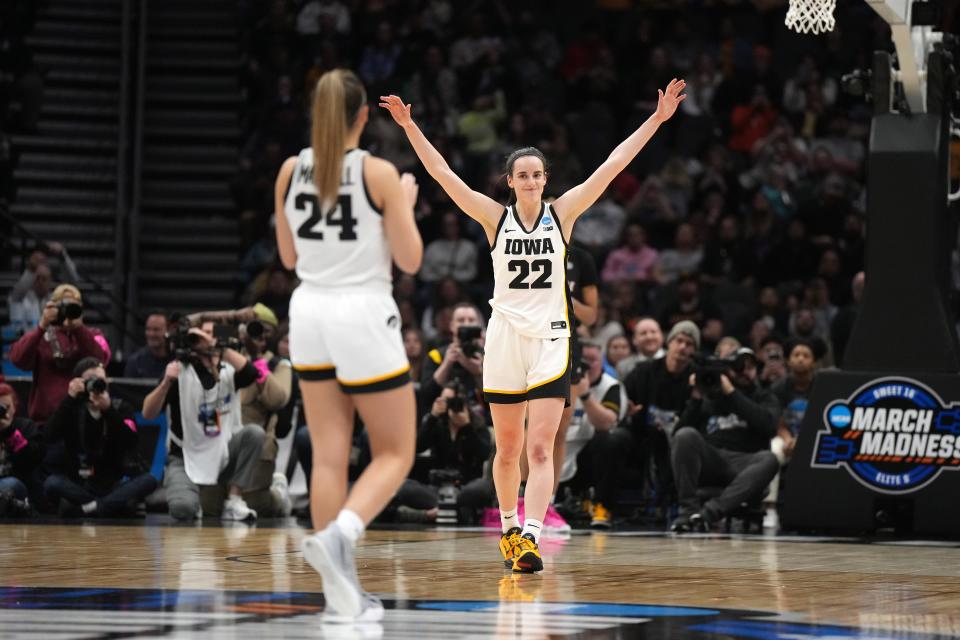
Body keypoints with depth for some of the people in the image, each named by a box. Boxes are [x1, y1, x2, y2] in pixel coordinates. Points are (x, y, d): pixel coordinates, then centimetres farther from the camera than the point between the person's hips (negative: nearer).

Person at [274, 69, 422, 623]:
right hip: (363, 315, -5)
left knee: (329, 457, 7)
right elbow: (410, 260, -6)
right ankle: (338, 535, -23)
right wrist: (406, 204, 9)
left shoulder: (291, 172, 2)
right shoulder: (379, 174, -10)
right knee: (395, 453, 5)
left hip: (310, 315, 5)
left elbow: (288, 256, 13)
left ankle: (342, 591, 5)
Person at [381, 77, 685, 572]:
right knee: (507, 450, 11)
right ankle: (509, 529, 30)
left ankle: (530, 538, -20)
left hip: (550, 340, -1)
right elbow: (442, 173, -3)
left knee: (540, 448, -12)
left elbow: (611, 166, -2)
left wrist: (657, 119, -5)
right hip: (505, 339, 1)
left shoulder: (561, 214, 2)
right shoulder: (495, 217, 1)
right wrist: (409, 127, -9)